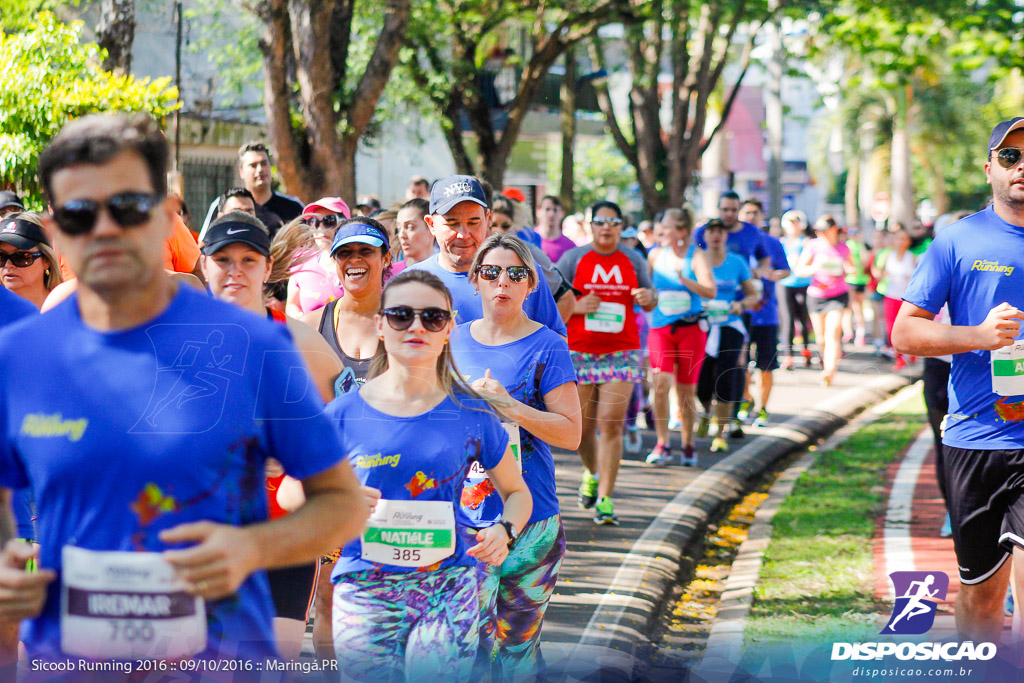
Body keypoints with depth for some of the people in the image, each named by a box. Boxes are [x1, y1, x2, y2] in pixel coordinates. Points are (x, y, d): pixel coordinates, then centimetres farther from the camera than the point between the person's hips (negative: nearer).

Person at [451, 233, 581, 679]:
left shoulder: (546, 348, -3)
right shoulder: (455, 341, 9)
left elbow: (571, 434, -8)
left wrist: (507, 405, -18)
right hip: (461, 517, 3)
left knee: (518, 644, 4)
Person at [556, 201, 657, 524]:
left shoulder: (634, 260, 9)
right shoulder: (572, 258, 4)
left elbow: (650, 302, 17)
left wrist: (648, 298, -7)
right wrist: (576, 306, -14)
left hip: (621, 352, 0)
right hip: (579, 352, 0)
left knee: (611, 425, -10)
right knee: (582, 426, 6)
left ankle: (605, 498, -8)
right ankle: (592, 474, 37)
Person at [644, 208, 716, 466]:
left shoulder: (696, 256, -4)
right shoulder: (655, 255, 6)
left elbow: (710, 291, -16)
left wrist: (683, 279, -27)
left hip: (691, 329, -2)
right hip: (660, 328, 2)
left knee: (686, 390, 4)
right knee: (661, 384, -14)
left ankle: (688, 445, 19)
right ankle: (663, 444, -8)